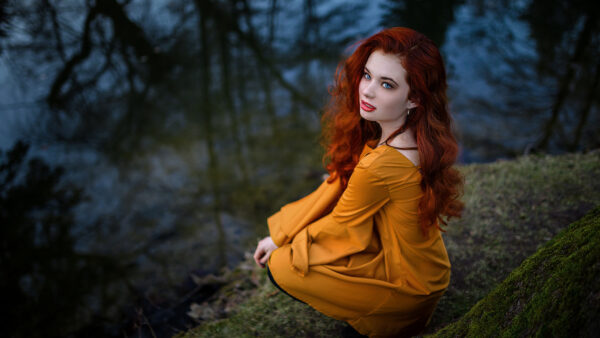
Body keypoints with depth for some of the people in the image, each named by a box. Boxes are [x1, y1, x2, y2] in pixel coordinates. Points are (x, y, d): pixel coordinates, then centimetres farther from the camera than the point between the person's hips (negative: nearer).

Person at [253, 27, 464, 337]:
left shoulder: (382, 165, -36)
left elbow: (340, 224, -18)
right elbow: (338, 185, 0)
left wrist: (282, 242, 1)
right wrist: (279, 233, 1)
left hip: (406, 286, -8)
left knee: (281, 267, -4)